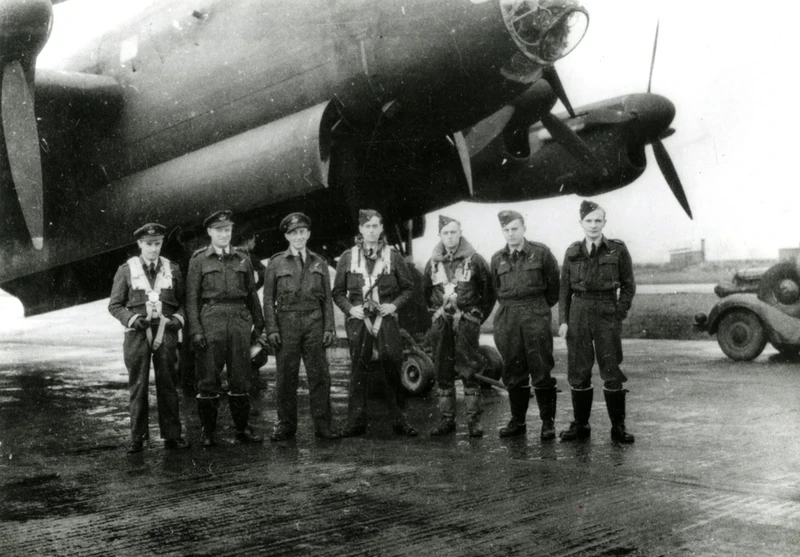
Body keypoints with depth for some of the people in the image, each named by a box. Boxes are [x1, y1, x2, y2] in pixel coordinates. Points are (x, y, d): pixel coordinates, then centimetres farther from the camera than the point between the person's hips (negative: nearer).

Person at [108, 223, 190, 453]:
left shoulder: (172, 269, 10)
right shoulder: (126, 270, 4)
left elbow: (183, 302, 17)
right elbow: (114, 305, 5)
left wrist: (178, 318, -2)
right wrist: (133, 319, -10)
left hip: (166, 333, 1)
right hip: (137, 333, -1)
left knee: (167, 385, 3)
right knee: (138, 386, 1)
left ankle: (172, 435, 10)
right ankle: (137, 437, 9)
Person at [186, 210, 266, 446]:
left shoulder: (243, 258, 12)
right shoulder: (199, 259, 5)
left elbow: (252, 294, 15)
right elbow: (191, 298, 1)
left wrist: (259, 325, 10)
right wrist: (195, 330, -8)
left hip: (240, 321, 3)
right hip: (211, 320, -2)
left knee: (240, 377, 6)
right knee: (208, 378, 0)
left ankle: (242, 429, 16)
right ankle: (207, 432, 9)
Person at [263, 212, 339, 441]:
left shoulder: (319, 263, 13)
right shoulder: (276, 263, 7)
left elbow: (327, 299, 11)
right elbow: (268, 299, 4)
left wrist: (329, 327, 3)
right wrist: (271, 329, -5)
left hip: (314, 322, 1)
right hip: (286, 322, -1)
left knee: (319, 375, -2)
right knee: (286, 376, 1)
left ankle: (322, 425, 5)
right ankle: (286, 425, 12)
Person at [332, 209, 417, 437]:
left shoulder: (392, 256, 8)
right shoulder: (348, 257, 8)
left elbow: (408, 287, 12)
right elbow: (338, 292, 11)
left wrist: (395, 304, -4)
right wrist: (349, 308, -5)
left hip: (386, 318, 0)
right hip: (358, 319, 0)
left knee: (393, 369, -2)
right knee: (358, 371, 1)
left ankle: (399, 420, 8)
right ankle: (356, 422, 9)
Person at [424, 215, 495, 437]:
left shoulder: (474, 260, -1)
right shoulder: (433, 262, 9)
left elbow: (489, 291, 5)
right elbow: (427, 291, 23)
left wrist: (479, 315, 4)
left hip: (466, 321, -4)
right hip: (441, 323, 4)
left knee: (468, 372, -5)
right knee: (443, 373, 6)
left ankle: (474, 420, 1)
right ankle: (446, 419, 13)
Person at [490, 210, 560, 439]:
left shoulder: (541, 252, -1)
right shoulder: (498, 259, 9)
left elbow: (554, 284, 5)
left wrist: (542, 307, 7)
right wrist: (509, 308, 12)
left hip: (536, 316, -3)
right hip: (507, 319, 4)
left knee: (541, 371, -3)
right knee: (513, 373, 8)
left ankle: (548, 421, 6)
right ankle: (517, 421, 18)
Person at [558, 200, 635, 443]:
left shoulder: (618, 250, 0)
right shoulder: (573, 252, 8)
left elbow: (628, 286, 2)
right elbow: (565, 289, 10)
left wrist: (618, 316, -6)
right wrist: (563, 320, 2)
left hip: (606, 314, -3)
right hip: (578, 314, 3)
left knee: (611, 372, -1)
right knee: (578, 372, 6)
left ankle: (618, 427, 7)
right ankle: (580, 425, 16)